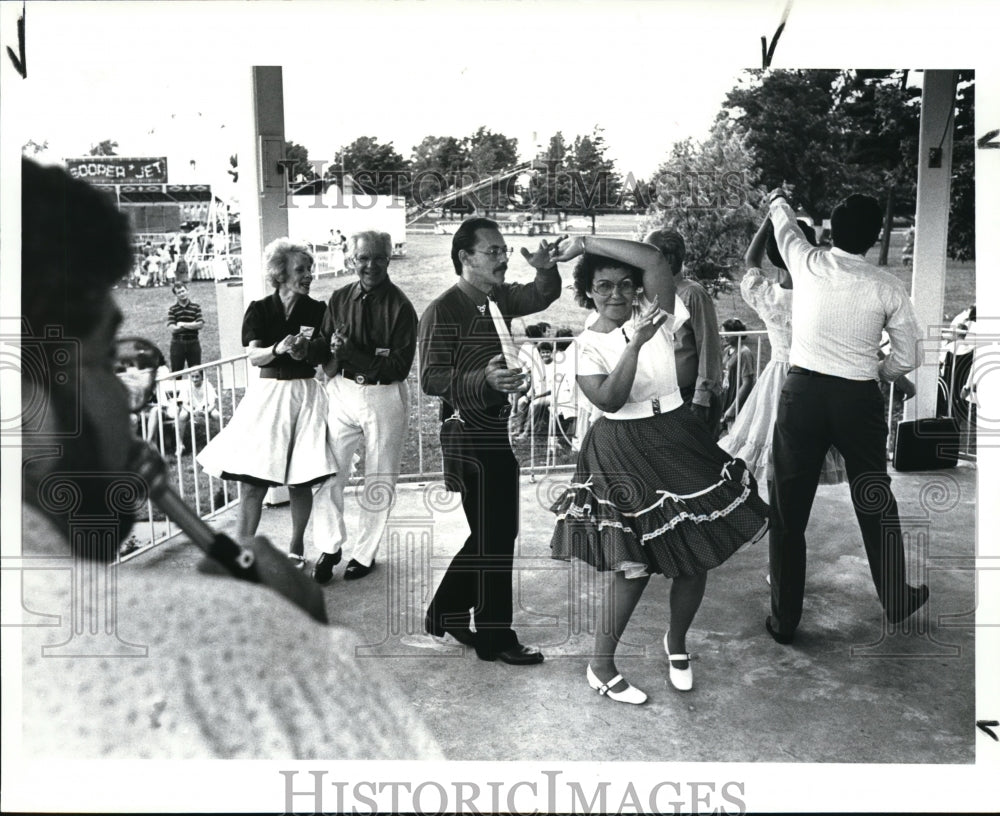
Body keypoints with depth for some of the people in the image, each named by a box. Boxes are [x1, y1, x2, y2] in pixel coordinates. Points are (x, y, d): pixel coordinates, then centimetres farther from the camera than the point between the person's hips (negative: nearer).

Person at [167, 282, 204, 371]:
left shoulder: (196, 307, 4)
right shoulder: (172, 310, 3)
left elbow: (201, 325, -7)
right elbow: (172, 328, -9)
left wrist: (183, 324, -11)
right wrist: (192, 325, -11)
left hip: (193, 344, 0)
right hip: (177, 344, 0)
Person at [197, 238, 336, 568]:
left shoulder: (317, 311, 3)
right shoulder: (259, 310, 2)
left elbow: (325, 358, 1)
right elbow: (253, 356, -7)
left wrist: (306, 352, -20)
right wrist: (278, 349, -27)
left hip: (305, 394, 0)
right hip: (268, 392, 0)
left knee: (300, 479, 2)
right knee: (251, 477, -4)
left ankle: (296, 546, 21)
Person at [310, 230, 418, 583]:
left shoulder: (400, 306, -10)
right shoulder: (339, 299, 4)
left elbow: (399, 367, -15)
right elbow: (323, 349, 7)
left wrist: (352, 353, -21)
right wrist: (327, 345, -16)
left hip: (385, 398, -3)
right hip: (342, 392, 3)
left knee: (379, 482, 9)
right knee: (328, 472, 2)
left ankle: (365, 553, 26)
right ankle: (329, 547, 21)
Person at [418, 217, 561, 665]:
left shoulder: (497, 299, 9)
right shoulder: (443, 310, -14)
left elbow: (541, 296, 21)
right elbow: (430, 379, -18)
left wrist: (545, 269, -1)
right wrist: (484, 380, -32)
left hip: (495, 432, 9)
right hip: (468, 434, -9)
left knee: (497, 532, 17)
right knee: (493, 538, -1)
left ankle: (446, 613, 32)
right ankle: (495, 636, 15)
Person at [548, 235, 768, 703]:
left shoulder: (653, 315, 1)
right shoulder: (585, 345, -4)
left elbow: (654, 260, -15)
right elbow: (610, 400, -20)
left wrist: (585, 242, -13)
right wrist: (636, 343, -29)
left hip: (679, 443, 4)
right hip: (623, 455, -3)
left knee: (697, 555, 6)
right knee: (633, 563, -4)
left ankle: (676, 643, 33)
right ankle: (600, 667, 15)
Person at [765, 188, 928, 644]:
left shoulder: (808, 264, -2)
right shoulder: (888, 289, -2)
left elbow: (786, 228, 22)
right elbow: (906, 360, 3)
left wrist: (778, 200, 43)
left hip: (802, 392, 0)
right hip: (858, 399, 1)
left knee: (789, 508, 8)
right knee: (875, 504, 18)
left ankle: (784, 619, 17)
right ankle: (896, 601, 38)